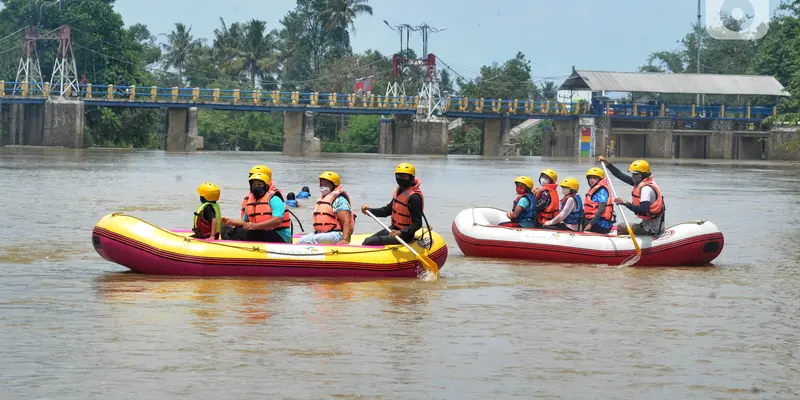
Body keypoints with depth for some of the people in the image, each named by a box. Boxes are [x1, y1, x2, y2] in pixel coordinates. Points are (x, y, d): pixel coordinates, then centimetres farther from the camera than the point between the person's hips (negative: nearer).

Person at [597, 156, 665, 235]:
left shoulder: (646, 189, -22)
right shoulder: (641, 182, 7)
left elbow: (643, 210, -33)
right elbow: (620, 176, 11)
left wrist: (625, 203, -33)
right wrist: (607, 163, 8)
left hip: (651, 228, -10)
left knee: (621, 228, -15)